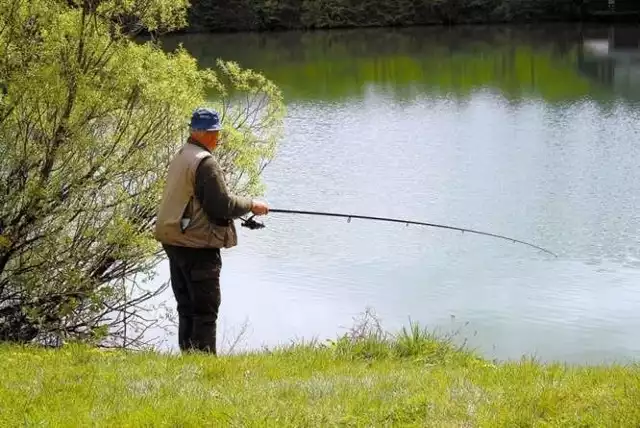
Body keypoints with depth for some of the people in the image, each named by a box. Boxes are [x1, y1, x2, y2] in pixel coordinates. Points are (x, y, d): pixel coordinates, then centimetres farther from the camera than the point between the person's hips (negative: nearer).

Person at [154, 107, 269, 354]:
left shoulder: (180, 157, 16)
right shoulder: (205, 162, -15)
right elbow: (222, 205, -18)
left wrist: (243, 206, 21)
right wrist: (251, 205, -1)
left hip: (174, 242, 10)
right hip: (198, 246, -9)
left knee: (187, 307, 14)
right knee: (206, 308, -4)